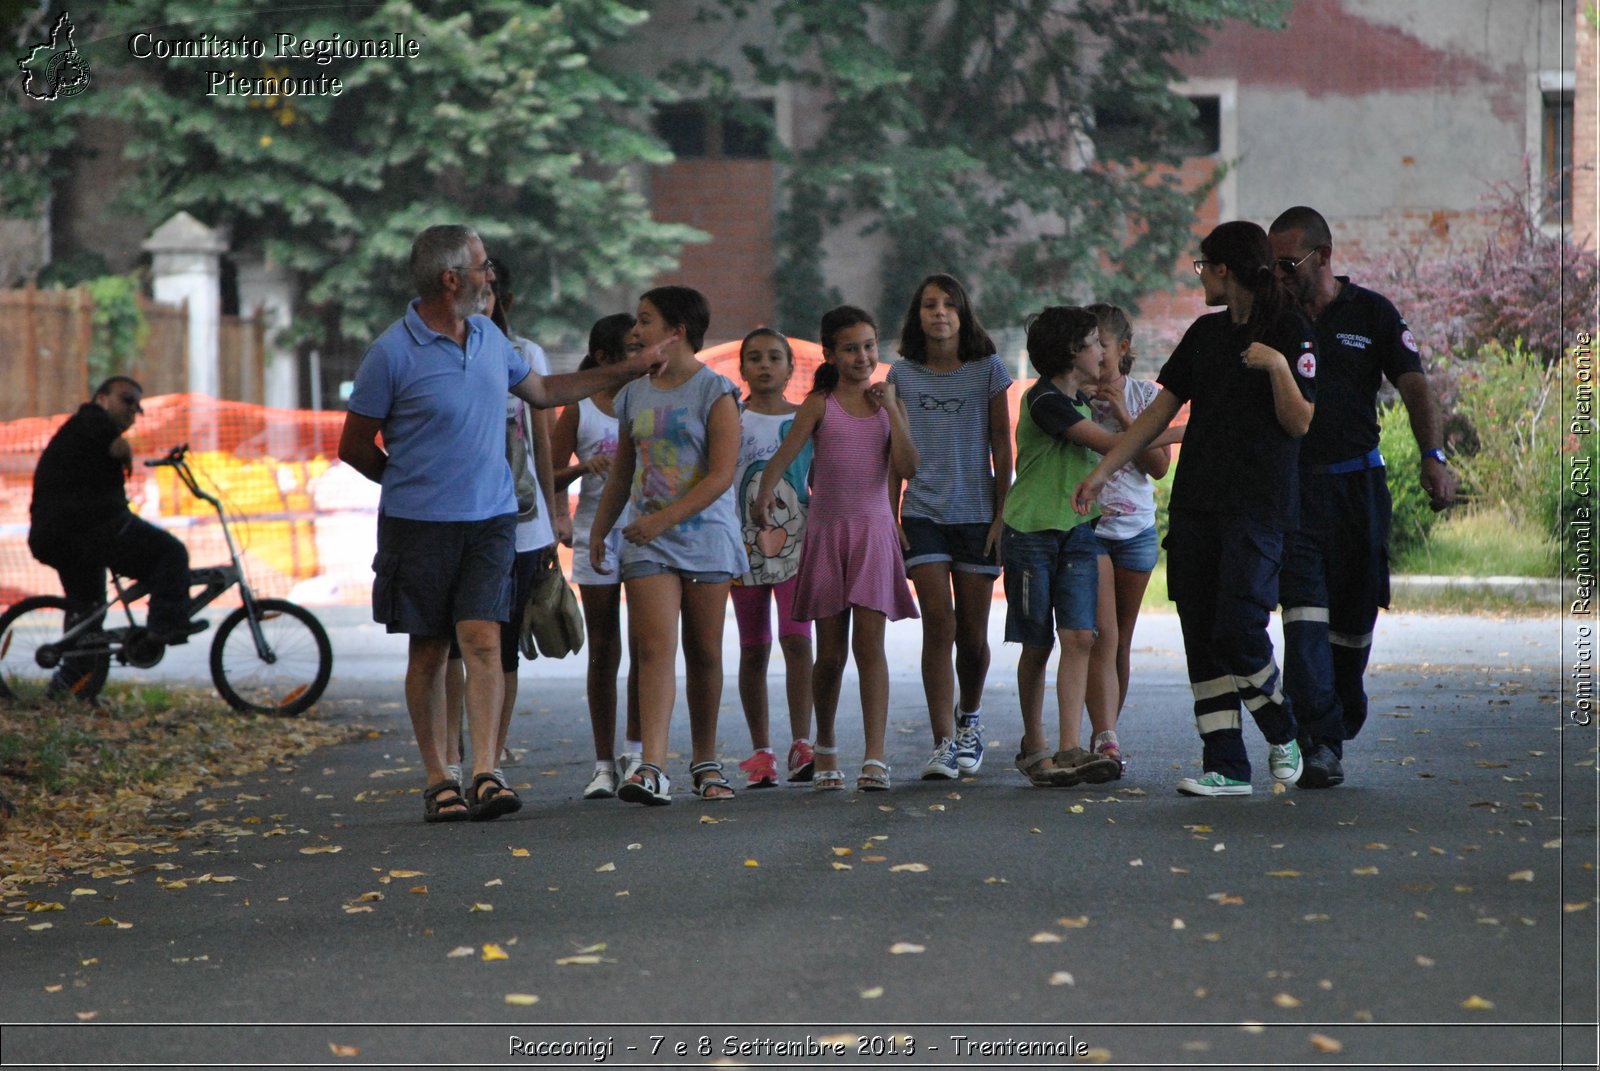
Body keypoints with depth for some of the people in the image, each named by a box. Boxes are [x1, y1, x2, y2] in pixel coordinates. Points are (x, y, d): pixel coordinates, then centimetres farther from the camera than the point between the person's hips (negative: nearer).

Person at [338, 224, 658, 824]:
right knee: (428, 651, 3)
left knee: (483, 640, -8)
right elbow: (354, 447, -2)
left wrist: (628, 371, 29)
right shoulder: (393, 353, -10)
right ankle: (437, 782, 10)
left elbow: (540, 391, 27)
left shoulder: (489, 338, 9)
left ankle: (485, 775, -12)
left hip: (491, 516, 4)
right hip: (420, 525, -4)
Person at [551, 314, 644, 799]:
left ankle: (634, 749, 2)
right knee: (603, 650, 2)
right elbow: (551, 478, 1)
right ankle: (604, 763, 7)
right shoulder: (579, 411, 2)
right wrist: (584, 467, -17)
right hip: (596, 534, -1)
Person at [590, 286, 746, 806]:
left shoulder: (715, 392, -5)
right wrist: (599, 529, 18)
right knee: (655, 648, -11)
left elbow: (722, 475, -12)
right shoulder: (634, 395, 12)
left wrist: (664, 518, -20)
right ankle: (652, 768, -20)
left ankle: (706, 763, 19)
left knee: (704, 653, 5)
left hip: (705, 534, -3)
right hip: (647, 542, 3)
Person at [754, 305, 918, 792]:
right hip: (827, 532, 0)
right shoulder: (820, 405, 2)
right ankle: (825, 748, 25)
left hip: (874, 533, 0)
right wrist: (766, 492, -33)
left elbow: (907, 468, -5)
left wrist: (890, 408, -5)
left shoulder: (888, 404, 8)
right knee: (830, 653, 5)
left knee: (869, 643, -11)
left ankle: (876, 757, -16)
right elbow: (784, 454, -14)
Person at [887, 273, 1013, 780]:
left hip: (977, 511, 0)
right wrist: (890, 518, 4)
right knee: (938, 623, -13)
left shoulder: (988, 370, 3)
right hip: (923, 512, 0)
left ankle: (969, 719, 32)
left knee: (972, 632, 4)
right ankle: (943, 744, -13)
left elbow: (1001, 446, 3)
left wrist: (1003, 513, -2)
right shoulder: (902, 375, 6)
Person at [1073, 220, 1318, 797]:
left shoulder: (1292, 333, -5)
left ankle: (1285, 737, 12)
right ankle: (1226, 766, 4)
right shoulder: (1205, 333, 15)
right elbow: (1162, 408, 16)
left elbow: (1301, 424, -8)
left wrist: (1278, 366, -22)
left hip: (1260, 506, -7)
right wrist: (1103, 469, 12)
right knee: (1201, 635, 1)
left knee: (1238, 630, -13)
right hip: (1196, 503, 7)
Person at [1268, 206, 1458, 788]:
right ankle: (1320, 745, -18)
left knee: (1354, 614, 8)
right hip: (1292, 483, -1)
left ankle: (1342, 715, 30)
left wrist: (1433, 455, -18)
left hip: (1358, 481, 1)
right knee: (1305, 611, -13)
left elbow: (1414, 386, -2)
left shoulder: (1371, 313, 5)